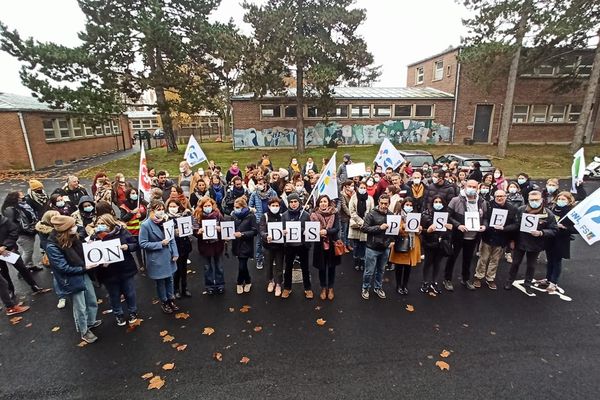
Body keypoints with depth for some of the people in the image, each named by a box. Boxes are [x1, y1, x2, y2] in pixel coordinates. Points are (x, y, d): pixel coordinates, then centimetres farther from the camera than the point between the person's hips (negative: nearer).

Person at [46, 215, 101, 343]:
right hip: (72, 280, -6)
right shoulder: (52, 246, -24)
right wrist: (84, 268, -19)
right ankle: (84, 331, 35)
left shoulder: (73, 237, -6)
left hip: (84, 275, 6)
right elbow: (63, 268, -21)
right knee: (80, 308, 11)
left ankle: (91, 322, 47)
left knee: (93, 302, 21)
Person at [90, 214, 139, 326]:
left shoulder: (122, 231, -10)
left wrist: (127, 247, -23)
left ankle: (133, 312, 39)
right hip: (108, 273, 1)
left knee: (129, 293, 16)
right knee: (114, 296, 18)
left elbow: (135, 244, -2)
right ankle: (118, 315, 41)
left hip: (125, 270, 0)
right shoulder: (95, 237, -9)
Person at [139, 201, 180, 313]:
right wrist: (160, 244, -20)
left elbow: (172, 238, 6)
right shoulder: (145, 225, -15)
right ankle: (164, 302, 32)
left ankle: (171, 300, 35)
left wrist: (175, 253, -1)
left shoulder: (165, 221, 0)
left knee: (169, 279, 17)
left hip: (168, 256, 5)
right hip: (156, 259, -4)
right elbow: (143, 244, -15)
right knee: (160, 282, 12)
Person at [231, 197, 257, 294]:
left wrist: (242, 234, -21)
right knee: (243, 264, 13)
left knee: (241, 266, -4)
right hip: (237, 244, 5)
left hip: (246, 245, -4)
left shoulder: (250, 216, -10)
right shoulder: (234, 215, 3)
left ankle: (239, 283, 22)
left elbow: (255, 231, -12)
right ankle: (247, 281, 36)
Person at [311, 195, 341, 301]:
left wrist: (326, 231, -28)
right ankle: (323, 288, 30)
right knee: (321, 268, 11)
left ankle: (330, 288, 30)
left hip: (332, 244, 0)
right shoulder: (314, 215, -1)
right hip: (320, 245, 0)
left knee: (331, 267, 12)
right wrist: (318, 232, -24)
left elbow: (337, 228, -11)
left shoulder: (334, 214, -3)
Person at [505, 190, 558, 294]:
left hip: (535, 245, 0)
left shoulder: (548, 214, -13)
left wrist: (541, 233, -28)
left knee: (531, 265, 16)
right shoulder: (521, 210, -11)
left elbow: (553, 231, -10)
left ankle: (528, 284, 35)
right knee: (515, 263, 15)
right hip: (520, 242, 0)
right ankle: (510, 281, 33)